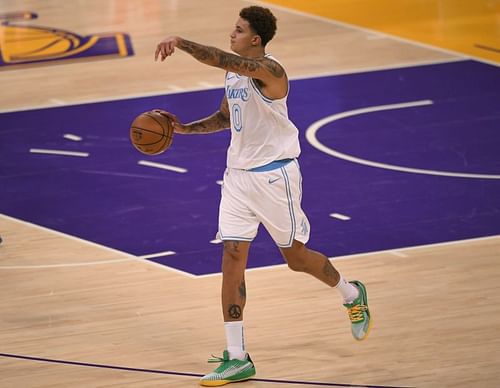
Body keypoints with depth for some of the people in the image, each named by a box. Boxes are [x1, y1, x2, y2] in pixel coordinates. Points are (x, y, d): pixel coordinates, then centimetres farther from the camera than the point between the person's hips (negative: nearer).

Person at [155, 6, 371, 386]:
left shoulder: (268, 70, -20)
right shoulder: (234, 72, 7)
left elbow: (224, 60, -39)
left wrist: (181, 43, -43)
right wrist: (184, 128, 8)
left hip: (274, 175, -7)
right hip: (239, 175, 7)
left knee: (296, 257, 8)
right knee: (232, 257, -3)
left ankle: (352, 295, 40)